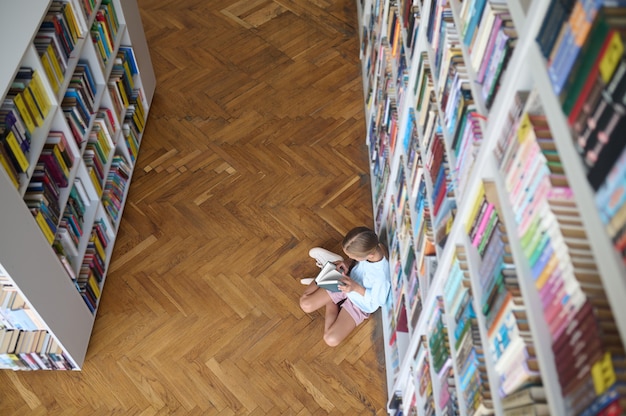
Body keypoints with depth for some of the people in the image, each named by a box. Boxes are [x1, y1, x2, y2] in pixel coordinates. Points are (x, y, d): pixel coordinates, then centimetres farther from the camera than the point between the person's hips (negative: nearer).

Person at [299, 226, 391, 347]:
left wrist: (356, 288, -32)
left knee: (331, 340, -13)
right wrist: (348, 264, -18)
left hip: (360, 304, -4)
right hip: (347, 283, 4)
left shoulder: (382, 275, -42)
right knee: (305, 304, 0)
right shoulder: (371, 246, -25)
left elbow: (378, 301, -22)